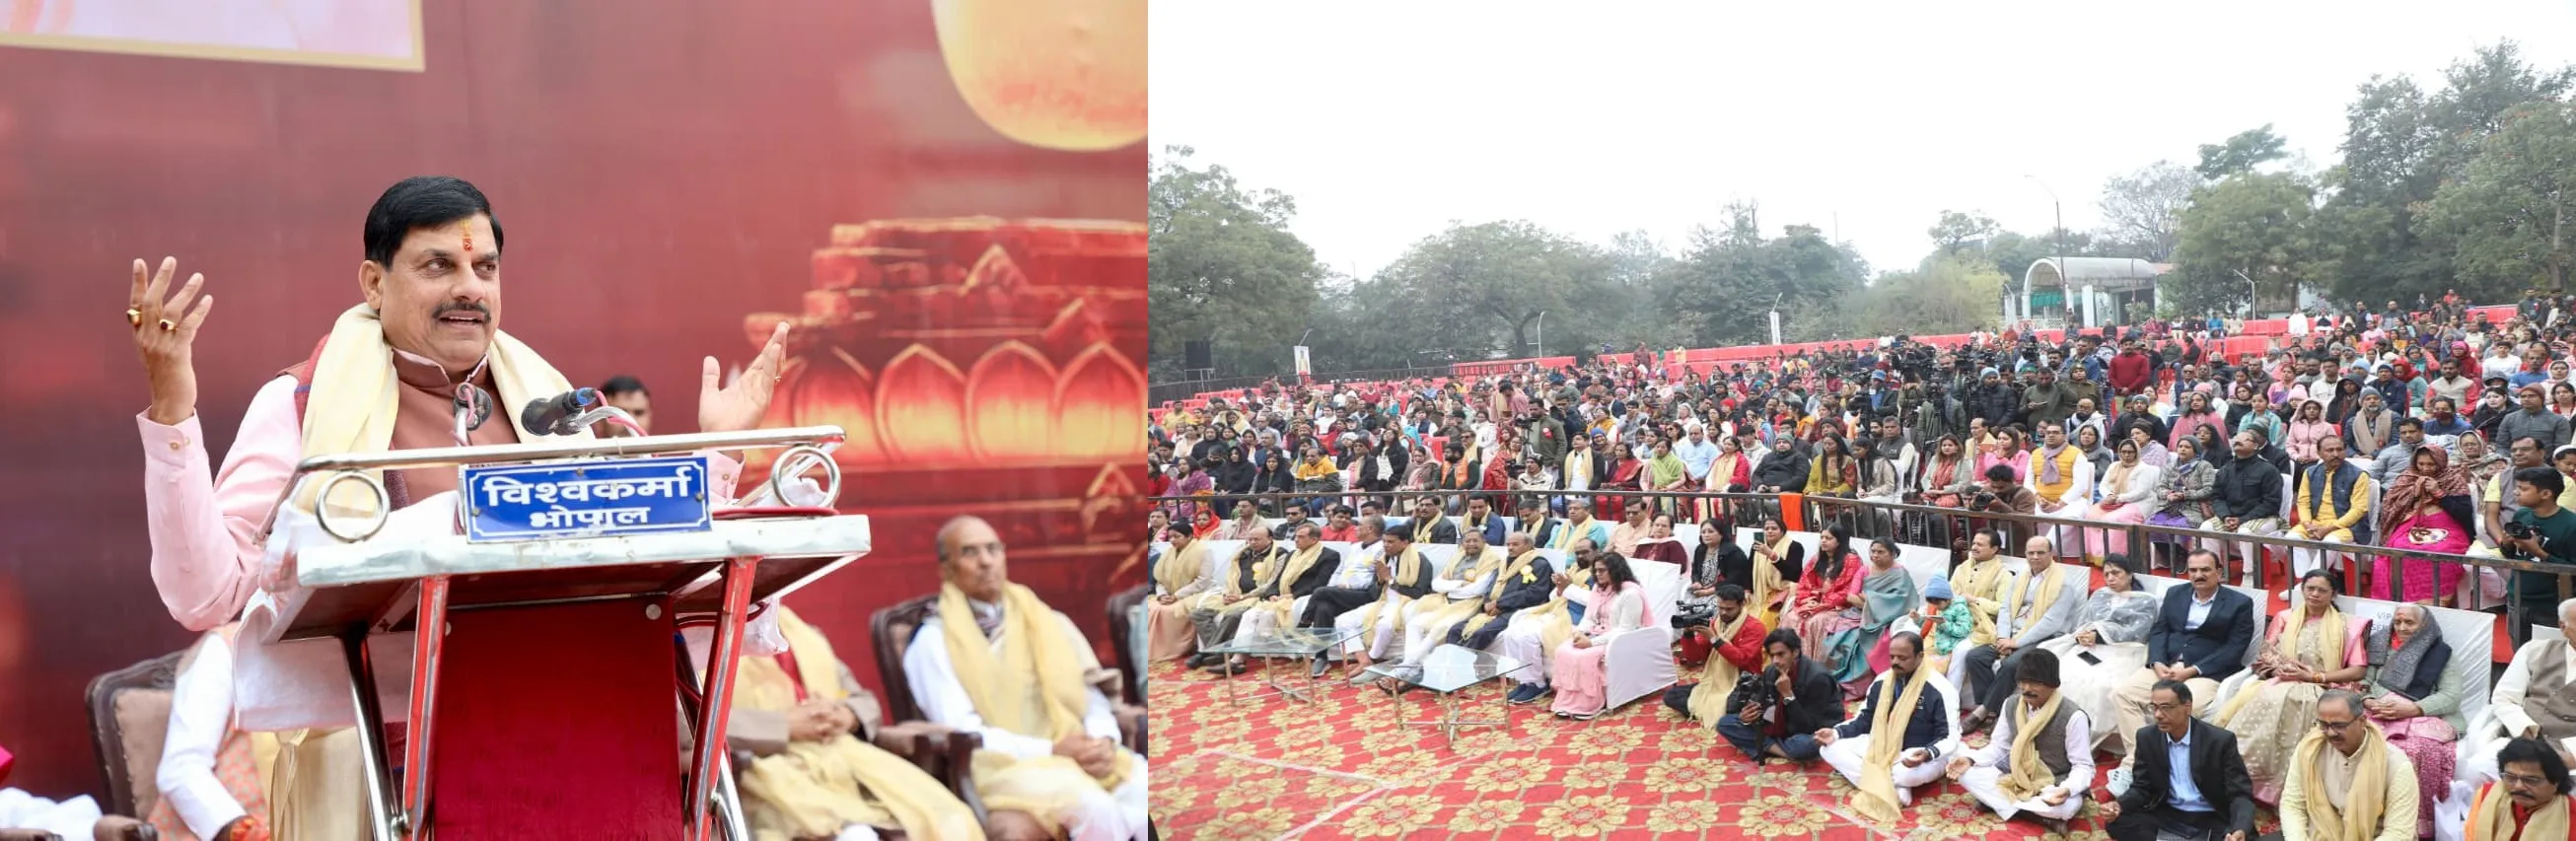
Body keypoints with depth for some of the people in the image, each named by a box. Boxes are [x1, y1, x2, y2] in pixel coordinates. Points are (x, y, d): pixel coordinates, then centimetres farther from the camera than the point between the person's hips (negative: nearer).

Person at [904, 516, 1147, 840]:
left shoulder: (1046, 622, 18)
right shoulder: (934, 641, 3)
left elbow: (1090, 694, 14)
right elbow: (961, 732, -7)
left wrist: (1104, 740, -9)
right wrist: (1051, 749, -15)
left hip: (1079, 754, 5)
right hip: (1001, 765, -4)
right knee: (1094, 806, -33)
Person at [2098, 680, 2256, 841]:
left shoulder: (2220, 740, -12)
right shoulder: (2147, 738, -2)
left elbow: (2240, 794, -11)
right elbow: (2142, 787, 5)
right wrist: (2118, 805, -19)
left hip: (2212, 820, -3)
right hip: (2167, 817, 3)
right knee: (2118, 822, -24)